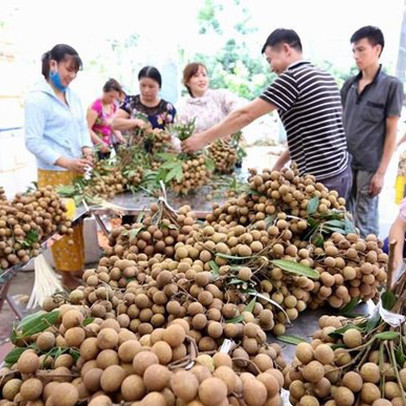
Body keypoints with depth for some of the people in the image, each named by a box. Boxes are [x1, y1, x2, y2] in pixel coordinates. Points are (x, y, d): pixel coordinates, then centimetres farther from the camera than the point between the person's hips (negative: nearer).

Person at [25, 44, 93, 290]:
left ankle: (77, 267, 31)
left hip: (77, 171, 7)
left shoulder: (73, 96, 9)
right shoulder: (37, 99, -13)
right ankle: (67, 276, 15)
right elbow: (33, 141, -16)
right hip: (54, 174, -7)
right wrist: (66, 162, -24)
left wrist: (87, 151, -4)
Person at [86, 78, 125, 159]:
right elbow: (87, 129, -19)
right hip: (96, 147, -7)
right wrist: (101, 143, -28)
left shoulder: (113, 106, 7)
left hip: (107, 147, 7)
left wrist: (120, 137, -3)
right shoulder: (96, 106, -14)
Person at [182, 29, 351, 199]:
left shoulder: (292, 77, -12)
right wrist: (280, 163, 18)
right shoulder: (325, 76, 15)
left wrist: (203, 138, -7)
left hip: (322, 178, -9)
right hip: (340, 171, 9)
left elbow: (246, 115, -13)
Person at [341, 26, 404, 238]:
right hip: (343, 163, 5)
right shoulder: (349, 85, 9)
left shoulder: (391, 85, -5)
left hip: (369, 167, -5)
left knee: (365, 225, 3)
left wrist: (381, 172, -9)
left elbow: (391, 132, -6)